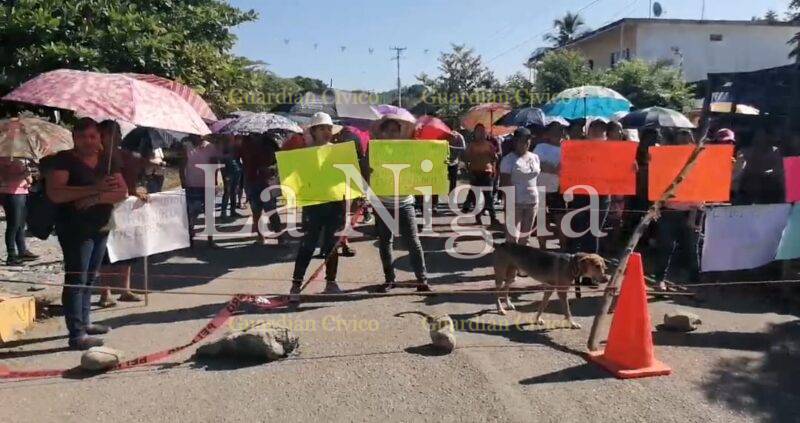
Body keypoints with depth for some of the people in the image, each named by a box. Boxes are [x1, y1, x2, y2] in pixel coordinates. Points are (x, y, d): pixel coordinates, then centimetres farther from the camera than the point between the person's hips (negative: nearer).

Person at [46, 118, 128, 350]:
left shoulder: (108, 161, 9)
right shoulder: (64, 160, -8)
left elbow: (122, 192, -1)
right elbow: (54, 193, -21)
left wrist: (97, 198, -19)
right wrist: (93, 188, -28)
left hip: (101, 228, 7)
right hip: (75, 228, -6)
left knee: (89, 278, 16)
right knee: (76, 279, -7)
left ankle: (84, 321, 29)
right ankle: (77, 334, -5)